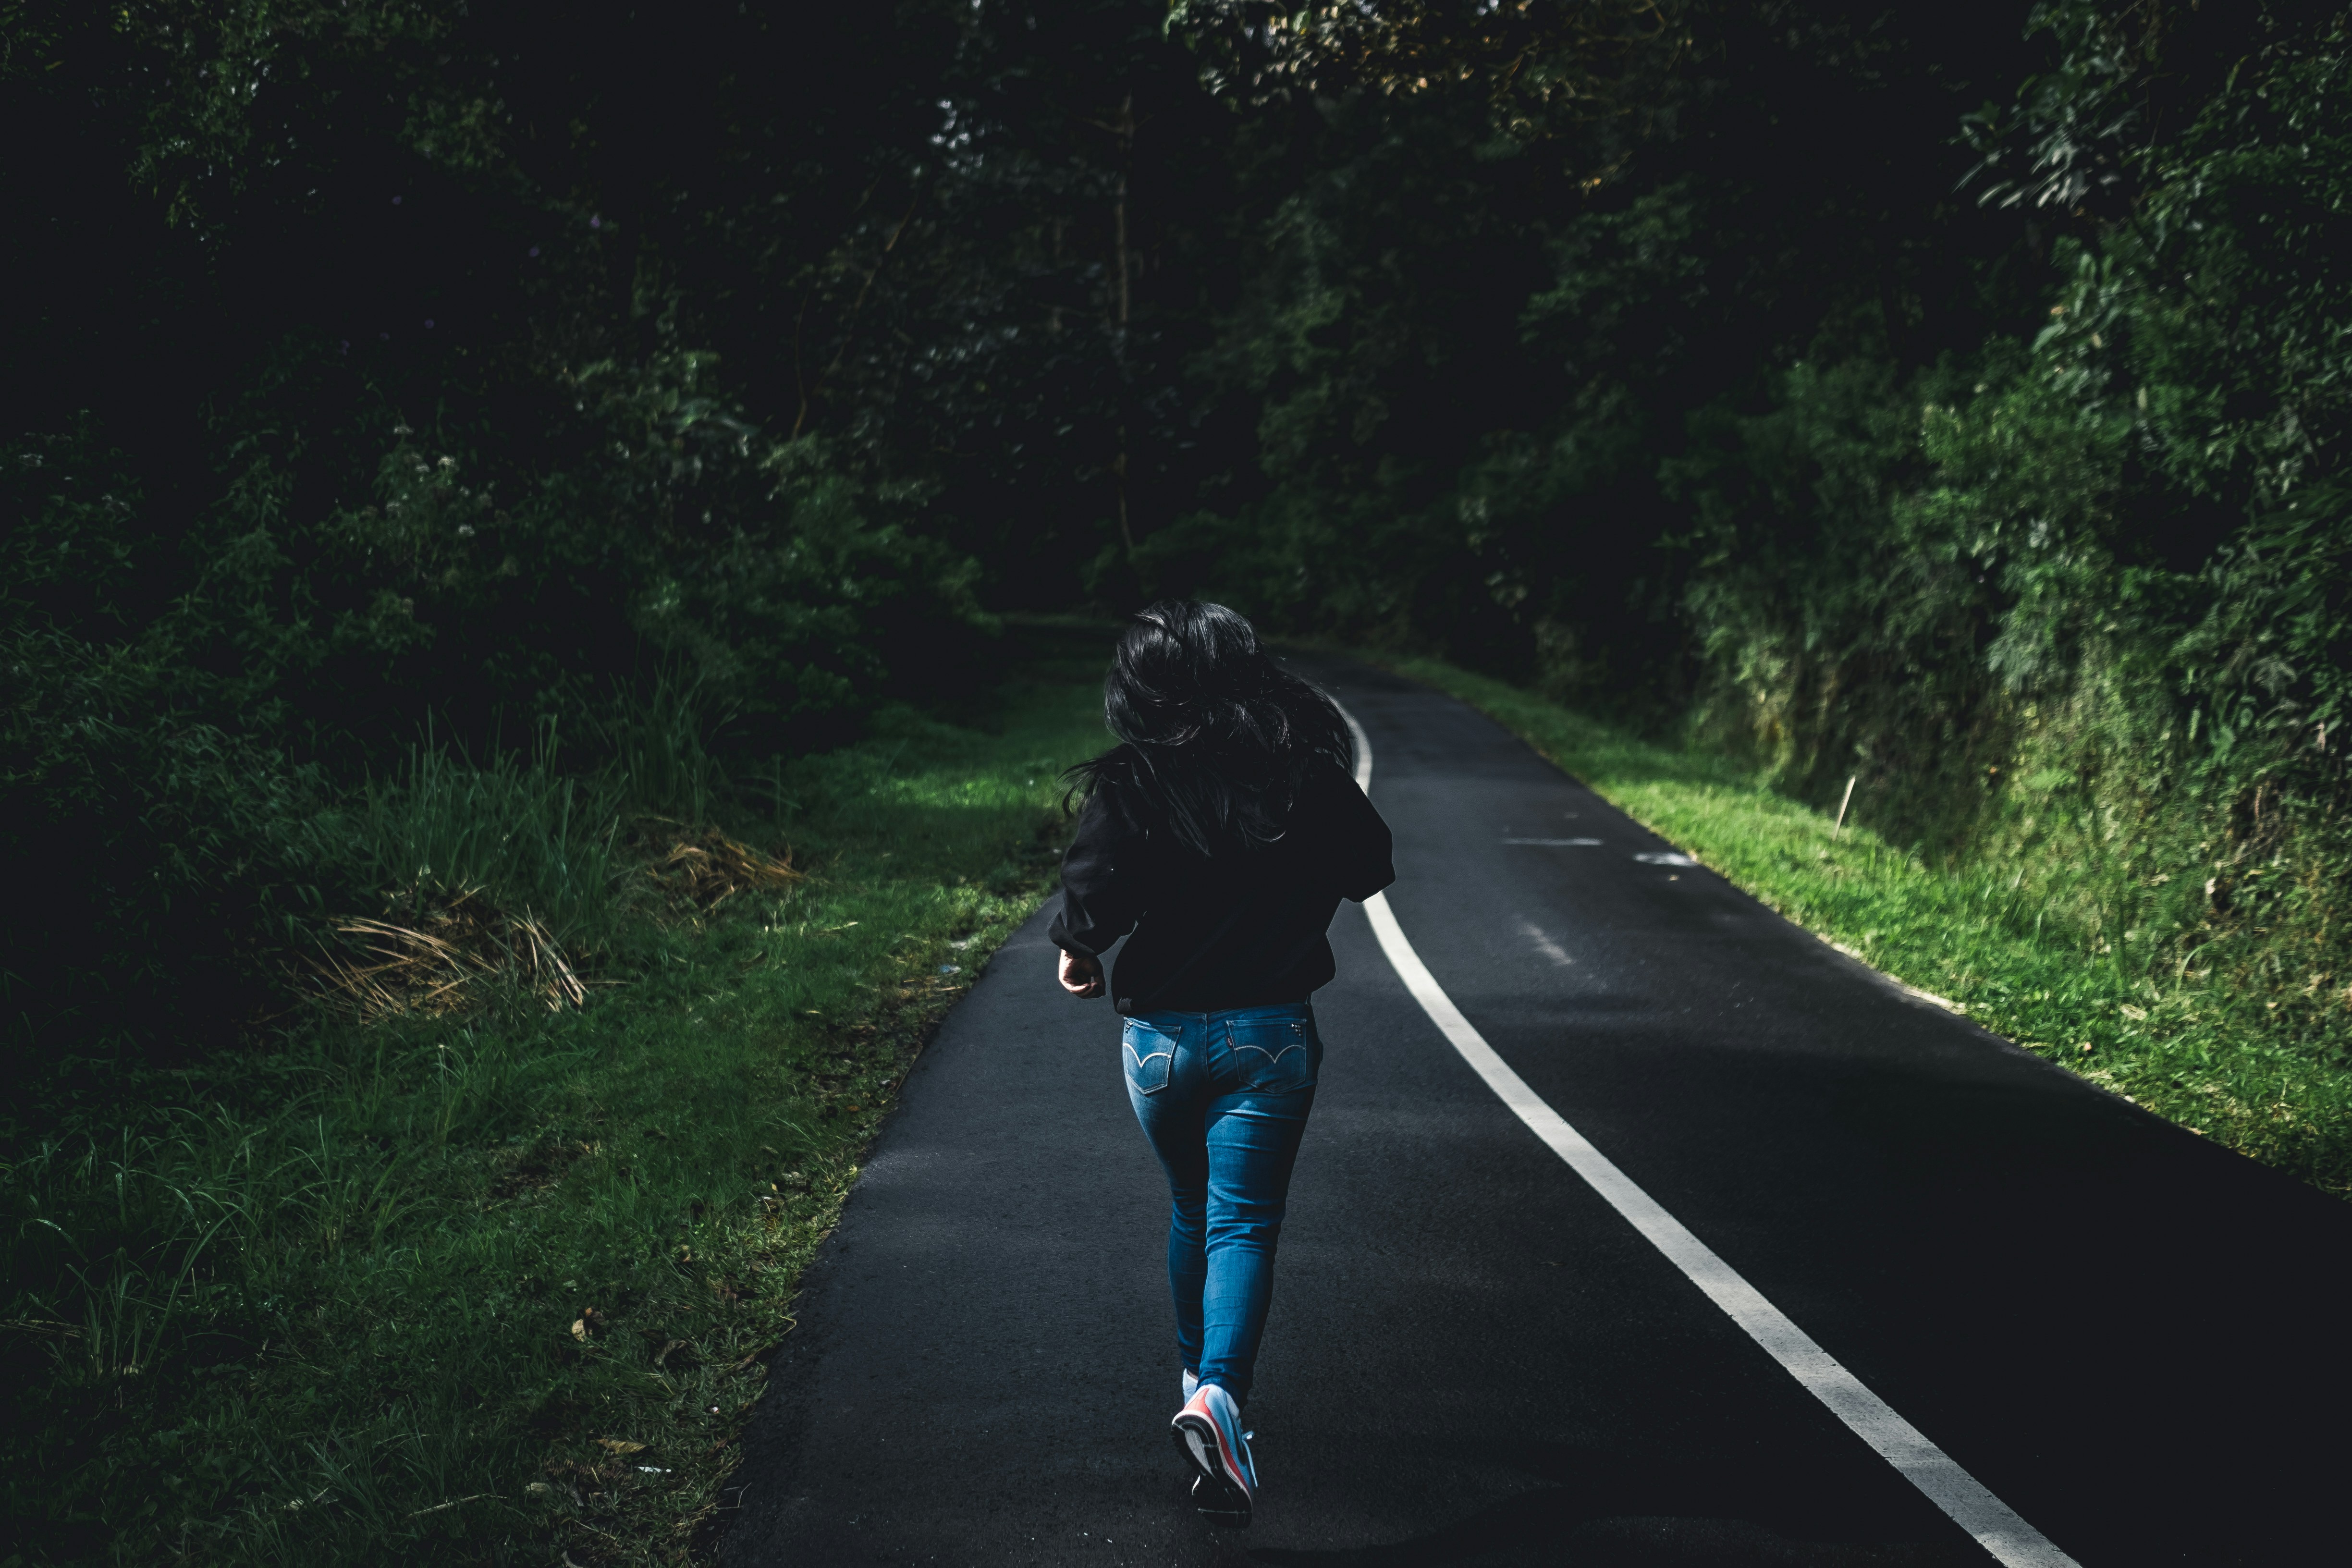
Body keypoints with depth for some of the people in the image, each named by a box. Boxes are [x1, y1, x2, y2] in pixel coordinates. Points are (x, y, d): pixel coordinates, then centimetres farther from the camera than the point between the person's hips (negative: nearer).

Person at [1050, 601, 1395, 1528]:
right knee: (1243, 1223, -1)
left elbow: (1095, 892, -21)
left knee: (1192, 1211, 22)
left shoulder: (1131, 784, -10)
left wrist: (1078, 952, 0)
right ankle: (1219, 1394, -22)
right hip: (1269, 1033, -1)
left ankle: (1198, 1378, 35)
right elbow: (1370, 871, 7)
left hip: (1160, 1035, 1)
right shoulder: (1306, 772, -5)